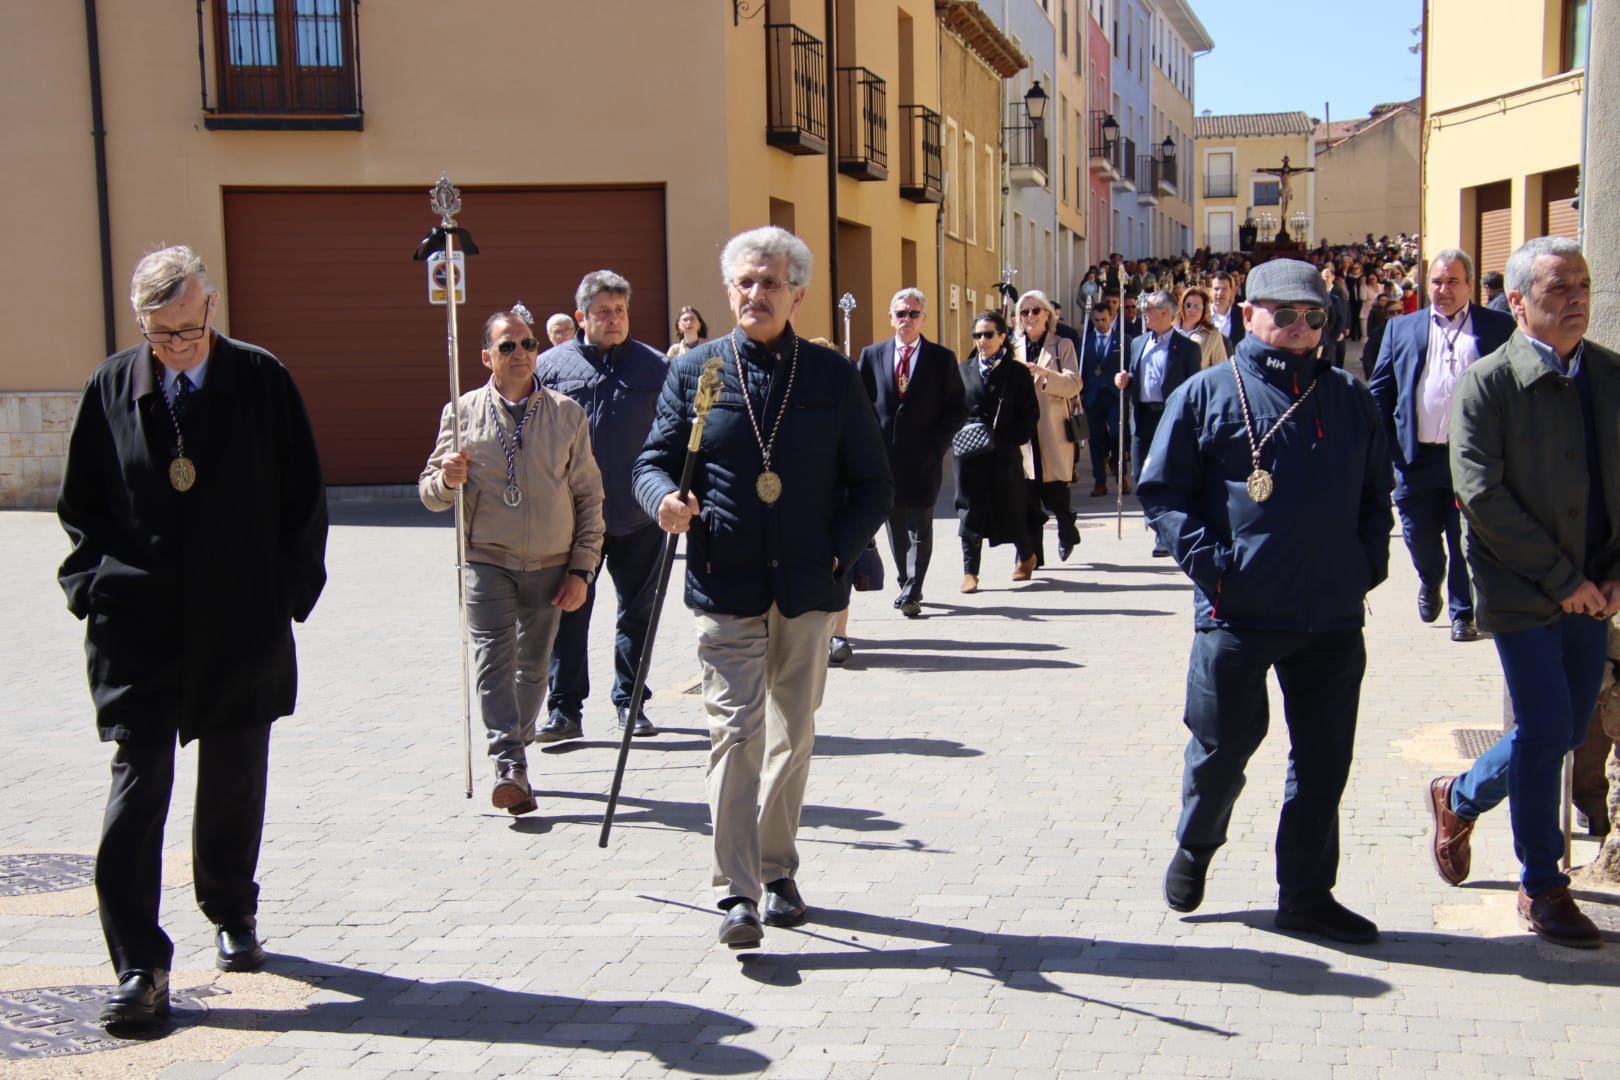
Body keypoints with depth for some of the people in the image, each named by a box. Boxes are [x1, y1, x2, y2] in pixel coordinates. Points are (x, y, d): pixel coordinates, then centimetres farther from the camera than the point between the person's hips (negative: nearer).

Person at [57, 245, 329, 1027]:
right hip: (137, 626, 0)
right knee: (137, 786, -5)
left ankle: (233, 916, 36)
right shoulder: (111, 387, 0)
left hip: (242, 624, 0)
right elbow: (79, 502, 9)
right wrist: (94, 584, -2)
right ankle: (139, 968, -2)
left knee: (235, 785, 14)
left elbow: (304, 493, 3)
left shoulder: (262, 381, -2)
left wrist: (290, 590, -2)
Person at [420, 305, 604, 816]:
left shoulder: (567, 414, 6)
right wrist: (448, 480, -18)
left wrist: (581, 569, 1)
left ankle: (515, 753, 25)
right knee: (494, 661, -13)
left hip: (550, 566, 1)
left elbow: (589, 497, 7)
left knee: (533, 666, 9)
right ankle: (510, 767, -16)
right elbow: (430, 492, 6)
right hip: (487, 561, -1)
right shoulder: (463, 412, 4)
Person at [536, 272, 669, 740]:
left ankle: (631, 704, 23)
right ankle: (565, 709, 12)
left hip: (639, 518, 1)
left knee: (638, 612, 10)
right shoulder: (550, 365, 2)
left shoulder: (655, 366, 4)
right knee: (569, 613, 3)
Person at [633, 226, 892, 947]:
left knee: (793, 735, 11)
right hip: (725, 586, -1)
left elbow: (873, 483, 7)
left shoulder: (833, 375, 5)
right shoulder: (693, 371, 4)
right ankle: (736, 893, -9)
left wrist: (838, 552, -6)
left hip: (807, 588, 2)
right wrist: (665, 499, -16)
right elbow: (653, 461, 7)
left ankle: (778, 871, 26)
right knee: (735, 731, -9)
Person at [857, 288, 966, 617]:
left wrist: (936, 444, -9)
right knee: (895, 525, 10)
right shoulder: (871, 355, 8)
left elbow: (956, 409, 2)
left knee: (920, 526, -4)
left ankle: (912, 593, -2)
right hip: (884, 454, 2)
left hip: (924, 457, -2)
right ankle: (906, 585, 23)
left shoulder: (942, 358, 3)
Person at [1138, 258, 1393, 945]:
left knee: (1323, 760, 8)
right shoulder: (1207, 395, -1)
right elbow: (1161, 491, -1)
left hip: (1333, 617, 4)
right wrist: (1207, 559, -13)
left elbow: (1376, 492, 19)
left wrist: (1370, 561, 5)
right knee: (1222, 747, 7)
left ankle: (1307, 897, 21)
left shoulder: (1349, 398, 11)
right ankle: (1194, 849, 35)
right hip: (1237, 612, -3)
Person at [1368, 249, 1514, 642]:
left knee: (1467, 540, 4)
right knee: (1418, 534, 11)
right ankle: (1430, 582, 40)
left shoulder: (1498, 327, 4)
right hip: (1418, 457, 2)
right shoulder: (1401, 328, 9)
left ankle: (1463, 612, 18)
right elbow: (1380, 391, 9)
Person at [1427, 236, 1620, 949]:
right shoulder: (1486, 385, -11)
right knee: (1544, 732, -3)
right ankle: (1542, 888, 14)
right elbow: (1481, 495, -16)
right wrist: (1561, 577, -15)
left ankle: (1460, 799, 39)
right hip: (1522, 590, -6)